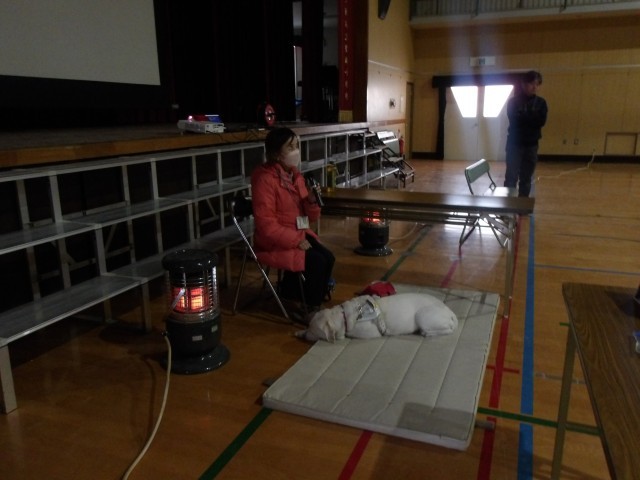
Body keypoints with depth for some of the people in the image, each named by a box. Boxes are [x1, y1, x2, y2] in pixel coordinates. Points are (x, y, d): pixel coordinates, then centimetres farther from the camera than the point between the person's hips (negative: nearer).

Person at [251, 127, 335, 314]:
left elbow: (309, 218, 10)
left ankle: (291, 289, 8)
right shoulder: (264, 179, -17)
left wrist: (312, 201, -10)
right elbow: (266, 225, -21)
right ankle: (310, 307, 1)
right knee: (317, 262, -22)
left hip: (300, 234, 8)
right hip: (274, 242, -7)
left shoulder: (296, 176, 7)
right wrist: (296, 240, -22)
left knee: (328, 258, -13)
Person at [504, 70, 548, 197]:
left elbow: (541, 121, -7)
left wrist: (523, 118, -10)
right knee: (511, 178, -6)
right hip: (515, 144, -3)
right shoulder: (513, 101, 1)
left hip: (532, 145, 3)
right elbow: (514, 119, -14)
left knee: (526, 179, 6)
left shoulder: (541, 102, 7)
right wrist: (532, 118, -8)